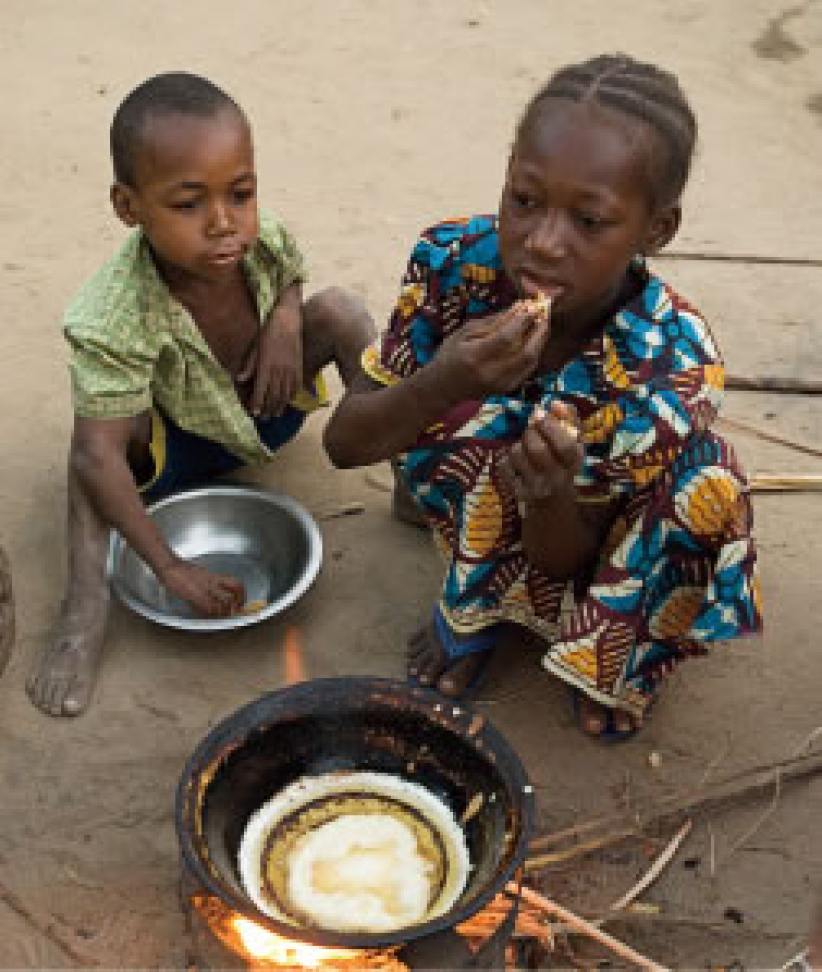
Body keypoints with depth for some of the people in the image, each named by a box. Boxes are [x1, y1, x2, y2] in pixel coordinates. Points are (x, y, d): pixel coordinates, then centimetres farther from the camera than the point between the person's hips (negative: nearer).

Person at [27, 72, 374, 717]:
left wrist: (286, 318, -20)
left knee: (338, 309, -15)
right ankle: (86, 600, -32)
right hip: (179, 444, -3)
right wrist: (172, 568, -45)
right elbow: (96, 457, -42)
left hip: (267, 408, 4)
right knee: (108, 416, -33)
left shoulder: (265, 243, -23)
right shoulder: (116, 317, -37)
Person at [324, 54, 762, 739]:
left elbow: (561, 561, -22)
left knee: (707, 489, -29)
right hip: (466, 509, 2)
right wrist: (442, 386, -42)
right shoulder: (454, 262, -26)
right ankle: (479, 605, 1)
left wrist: (550, 493, -46)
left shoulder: (671, 364, -31)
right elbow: (342, 443, -21)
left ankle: (634, 652, 3)